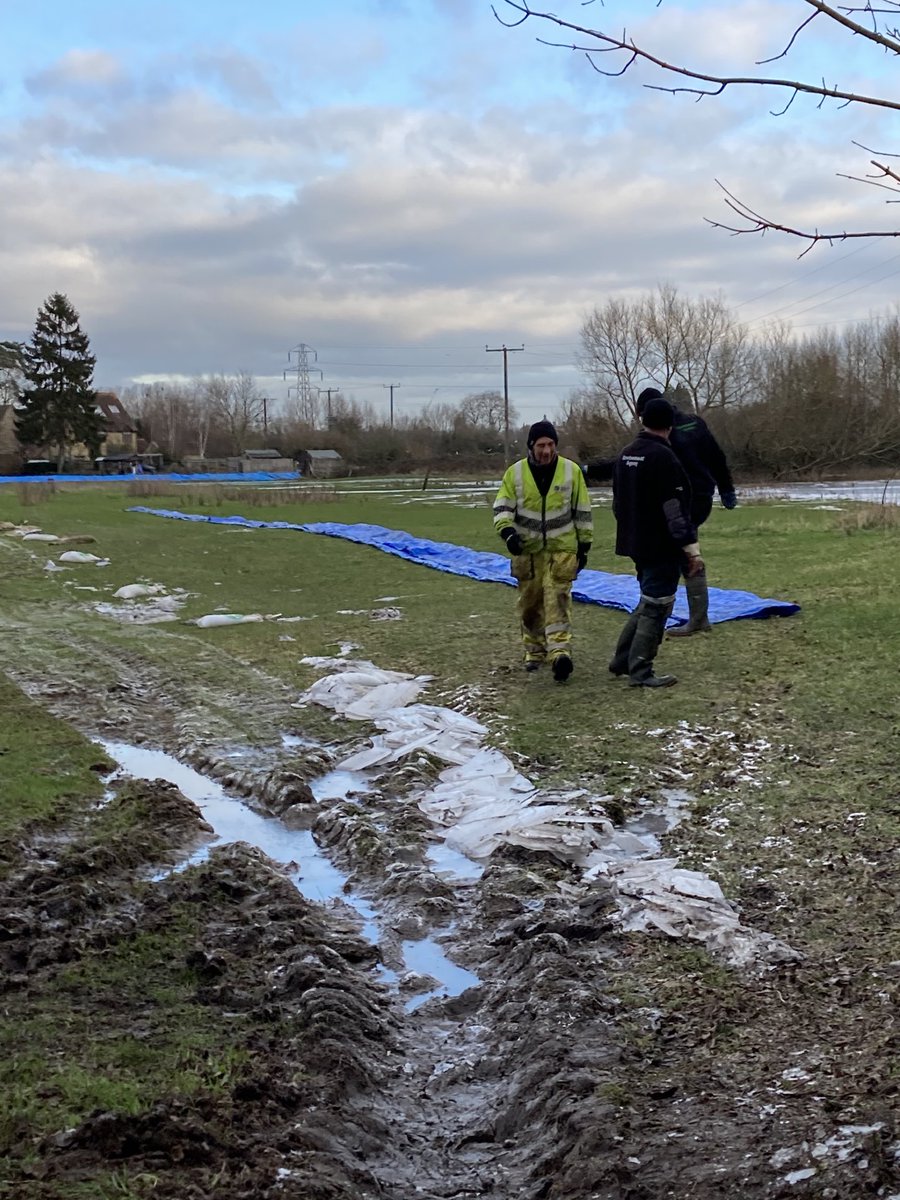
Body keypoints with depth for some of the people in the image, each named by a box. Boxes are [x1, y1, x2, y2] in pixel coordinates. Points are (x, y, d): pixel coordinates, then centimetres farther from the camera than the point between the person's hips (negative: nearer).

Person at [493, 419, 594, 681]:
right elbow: (502, 507, 0)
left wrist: (584, 545, 7)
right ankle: (534, 650, 26)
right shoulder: (515, 473, -2)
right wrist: (508, 531, -19)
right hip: (527, 550, 2)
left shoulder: (571, 471, -1)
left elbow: (582, 511, 6)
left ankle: (559, 652, -20)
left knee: (558, 597, -14)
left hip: (562, 549, -2)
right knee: (530, 601, 10)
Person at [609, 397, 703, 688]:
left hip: (636, 544, 9)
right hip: (661, 547, -9)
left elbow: (618, 502, 19)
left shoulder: (625, 455, 9)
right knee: (656, 607, -1)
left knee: (649, 602, 20)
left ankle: (622, 660, 23)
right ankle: (640, 672, 2)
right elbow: (675, 508, -20)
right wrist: (691, 548, -17)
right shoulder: (663, 457, -18)